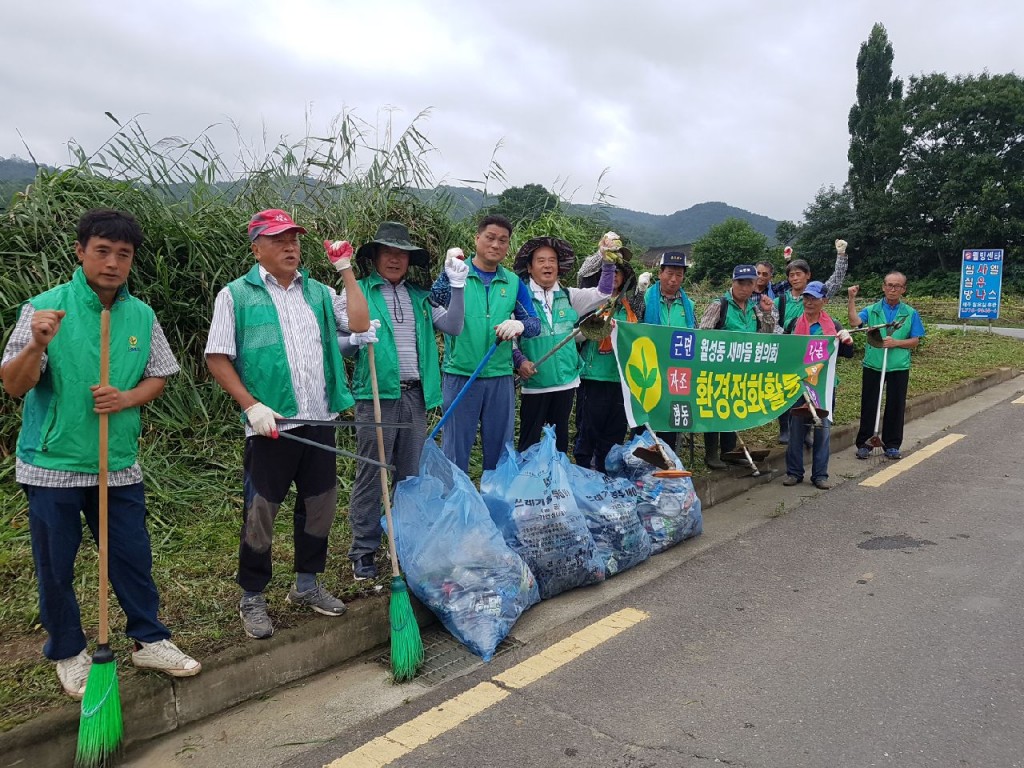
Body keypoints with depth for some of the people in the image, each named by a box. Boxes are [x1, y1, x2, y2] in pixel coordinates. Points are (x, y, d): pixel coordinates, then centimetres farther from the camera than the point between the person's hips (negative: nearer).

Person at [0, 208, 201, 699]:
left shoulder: (141, 315, 1)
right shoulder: (46, 307, -10)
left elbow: (158, 376, 10)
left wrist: (127, 398, -10)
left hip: (118, 463, 3)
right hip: (53, 464, -2)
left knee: (133, 556, 11)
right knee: (56, 565, 11)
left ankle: (150, 640, 27)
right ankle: (68, 653, 30)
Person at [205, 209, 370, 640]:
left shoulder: (318, 292, 12)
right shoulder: (237, 295, -1)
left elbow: (360, 324, -1)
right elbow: (217, 359, -5)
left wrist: (346, 271, 0)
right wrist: (252, 406, -15)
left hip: (318, 420, 5)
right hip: (270, 425, -5)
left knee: (320, 503, 14)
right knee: (261, 512, 4)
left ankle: (306, 584, 33)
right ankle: (252, 598, 22)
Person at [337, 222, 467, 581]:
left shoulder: (420, 297, 15)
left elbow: (452, 327, 5)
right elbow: (340, 345, 2)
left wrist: (457, 287, -4)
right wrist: (356, 340, -19)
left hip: (415, 395, 5)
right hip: (376, 395, -4)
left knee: (411, 475, 14)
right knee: (371, 476, -1)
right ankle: (363, 551, 11)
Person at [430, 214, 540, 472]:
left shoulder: (514, 282, 9)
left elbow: (535, 323, 5)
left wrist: (519, 325, -18)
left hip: (500, 376, 3)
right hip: (459, 375, -3)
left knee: (500, 451, 13)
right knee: (455, 452, 4)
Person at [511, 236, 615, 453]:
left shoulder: (568, 296, 10)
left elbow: (603, 293, 6)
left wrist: (609, 262, -2)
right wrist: (519, 361, -19)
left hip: (566, 381, 4)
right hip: (535, 383, -4)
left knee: (560, 438, 15)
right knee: (530, 441, 3)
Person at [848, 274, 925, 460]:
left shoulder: (910, 313, 5)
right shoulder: (872, 310, 3)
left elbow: (915, 341, 2)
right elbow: (855, 321, -17)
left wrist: (896, 343, -14)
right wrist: (851, 299, -24)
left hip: (899, 367, 1)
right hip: (872, 365, 0)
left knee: (896, 406, 6)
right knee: (868, 405, 4)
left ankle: (892, 445, 17)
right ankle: (863, 444, 12)